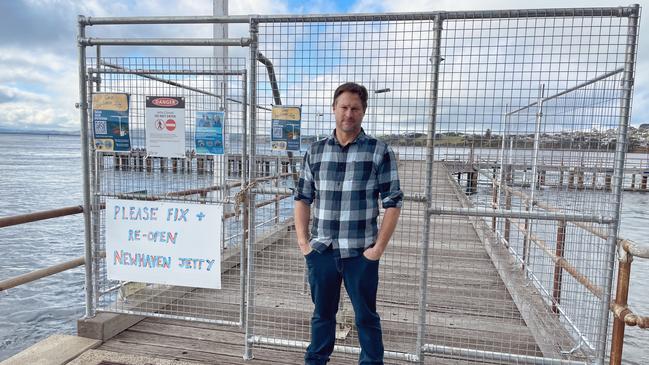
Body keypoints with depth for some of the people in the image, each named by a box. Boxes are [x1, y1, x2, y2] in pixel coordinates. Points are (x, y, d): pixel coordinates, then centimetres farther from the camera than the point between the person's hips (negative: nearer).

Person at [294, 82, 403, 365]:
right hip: (321, 251, 3)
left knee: (366, 317, 13)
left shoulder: (379, 152, -4)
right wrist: (302, 241, 1)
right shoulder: (315, 151, 5)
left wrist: (378, 247, -10)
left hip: (360, 253, -2)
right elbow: (303, 198, 8)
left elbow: (393, 203, -5)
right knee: (322, 313, 19)